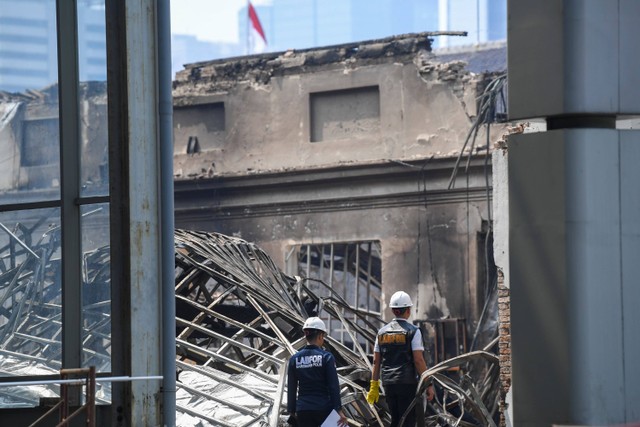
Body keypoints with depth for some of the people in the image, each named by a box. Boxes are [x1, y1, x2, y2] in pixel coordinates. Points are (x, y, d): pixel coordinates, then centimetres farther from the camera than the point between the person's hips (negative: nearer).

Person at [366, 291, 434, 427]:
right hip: (407, 383, -5)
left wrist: (374, 386, 15)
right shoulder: (413, 331, -7)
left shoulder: (382, 332, 9)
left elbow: (376, 361, 10)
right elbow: (419, 361, -13)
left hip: (388, 384, 5)